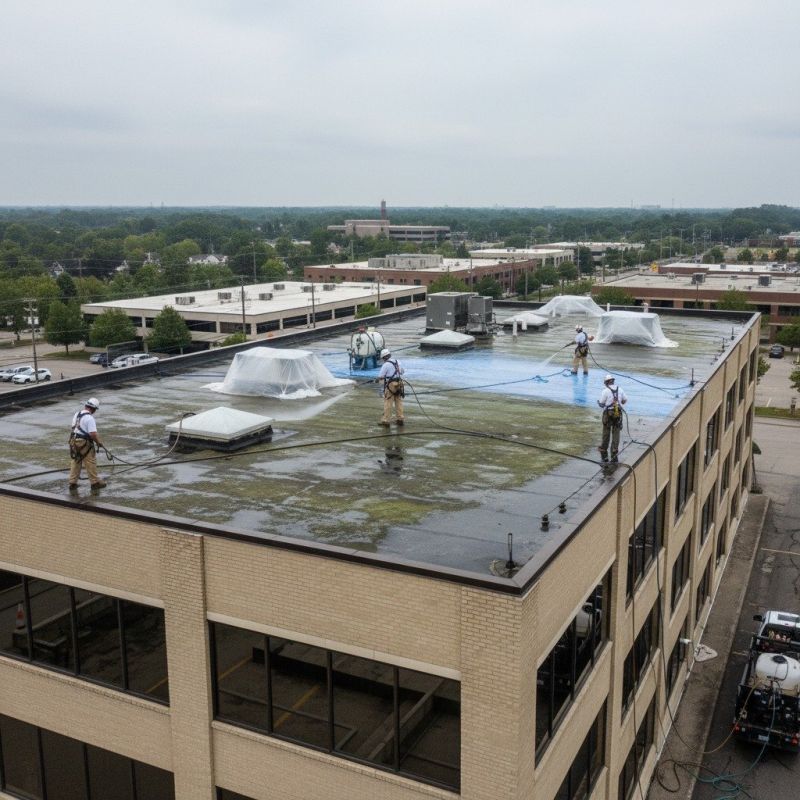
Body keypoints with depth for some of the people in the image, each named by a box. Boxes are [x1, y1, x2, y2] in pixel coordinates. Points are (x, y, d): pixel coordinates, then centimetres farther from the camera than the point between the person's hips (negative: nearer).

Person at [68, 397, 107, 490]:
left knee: (76, 463, 15)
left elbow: (74, 428, 15)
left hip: (74, 441, 8)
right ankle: (95, 482, 13)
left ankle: (72, 483, 18)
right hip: (84, 443, -8)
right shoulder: (89, 418, -19)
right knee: (91, 463, 4)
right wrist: (99, 442, -9)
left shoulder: (77, 414, 8)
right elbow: (93, 434, -24)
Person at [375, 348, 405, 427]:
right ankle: (400, 419, 16)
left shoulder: (386, 365, -12)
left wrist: (377, 380, 10)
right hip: (399, 384, 6)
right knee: (399, 402, 13)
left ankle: (386, 421, 1)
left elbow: (380, 376, -11)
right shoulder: (397, 362, 9)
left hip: (391, 385, -6)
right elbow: (402, 371, 25)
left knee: (388, 403, -1)